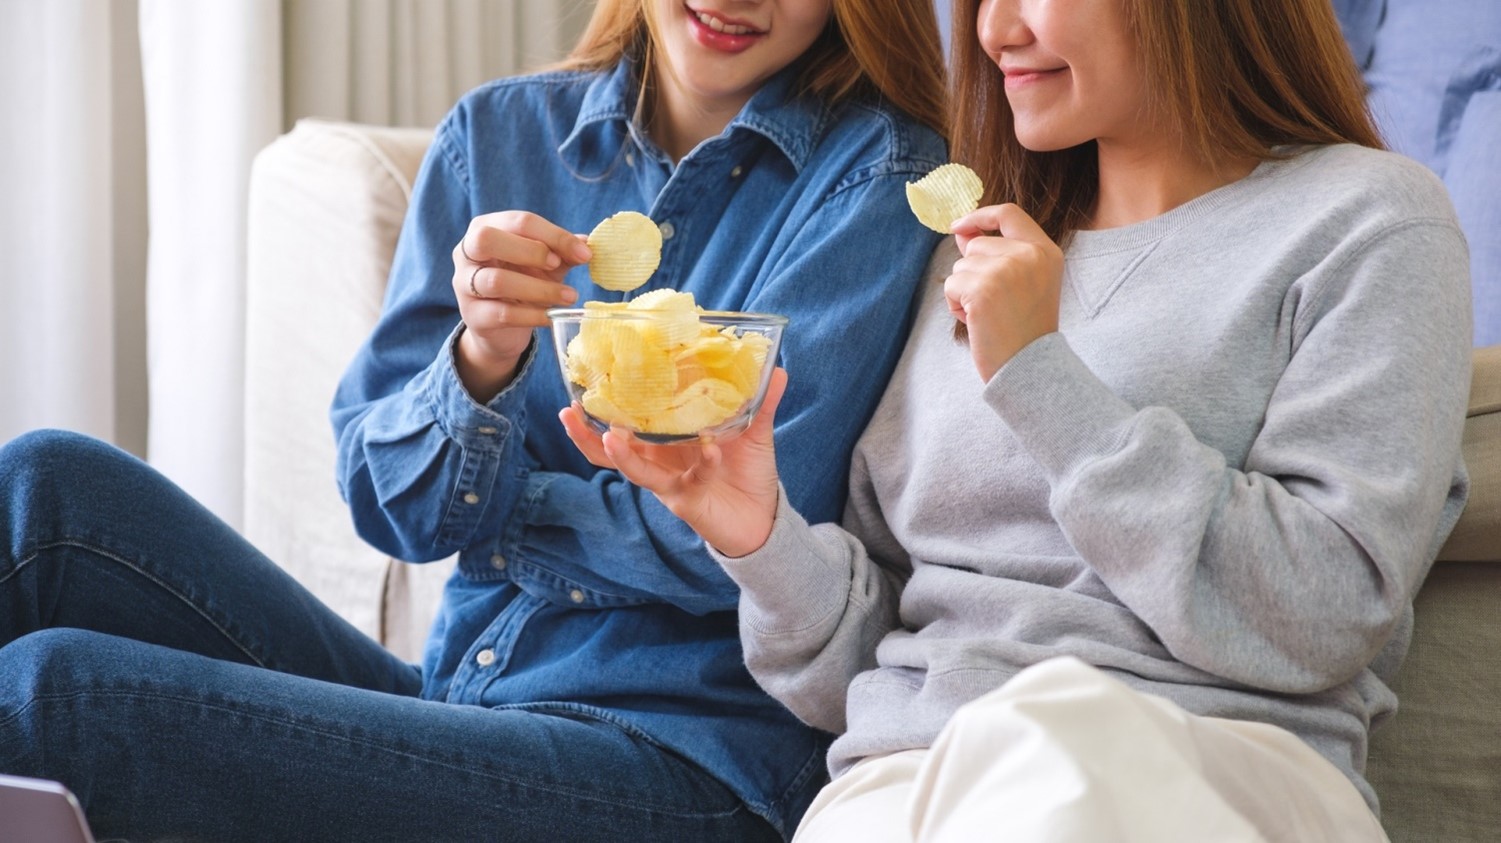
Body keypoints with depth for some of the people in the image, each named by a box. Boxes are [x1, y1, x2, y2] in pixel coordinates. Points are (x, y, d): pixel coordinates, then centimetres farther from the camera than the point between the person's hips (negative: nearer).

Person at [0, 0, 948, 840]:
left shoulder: (875, 174, -4)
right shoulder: (498, 131, 9)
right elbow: (387, 498, 3)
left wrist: (489, 508, 2)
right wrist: (479, 361, -17)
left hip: (678, 752, -5)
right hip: (451, 701, 5)